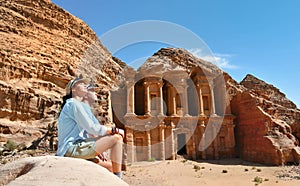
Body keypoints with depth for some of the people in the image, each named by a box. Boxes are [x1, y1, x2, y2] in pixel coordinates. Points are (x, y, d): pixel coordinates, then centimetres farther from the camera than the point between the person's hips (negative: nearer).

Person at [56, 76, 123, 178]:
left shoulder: (70, 105, 24)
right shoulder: (73, 103, -6)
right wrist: (113, 130, -5)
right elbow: (91, 128, -16)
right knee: (117, 138, -17)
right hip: (72, 147, -10)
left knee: (111, 166, 14)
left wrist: (97, 150, 16)